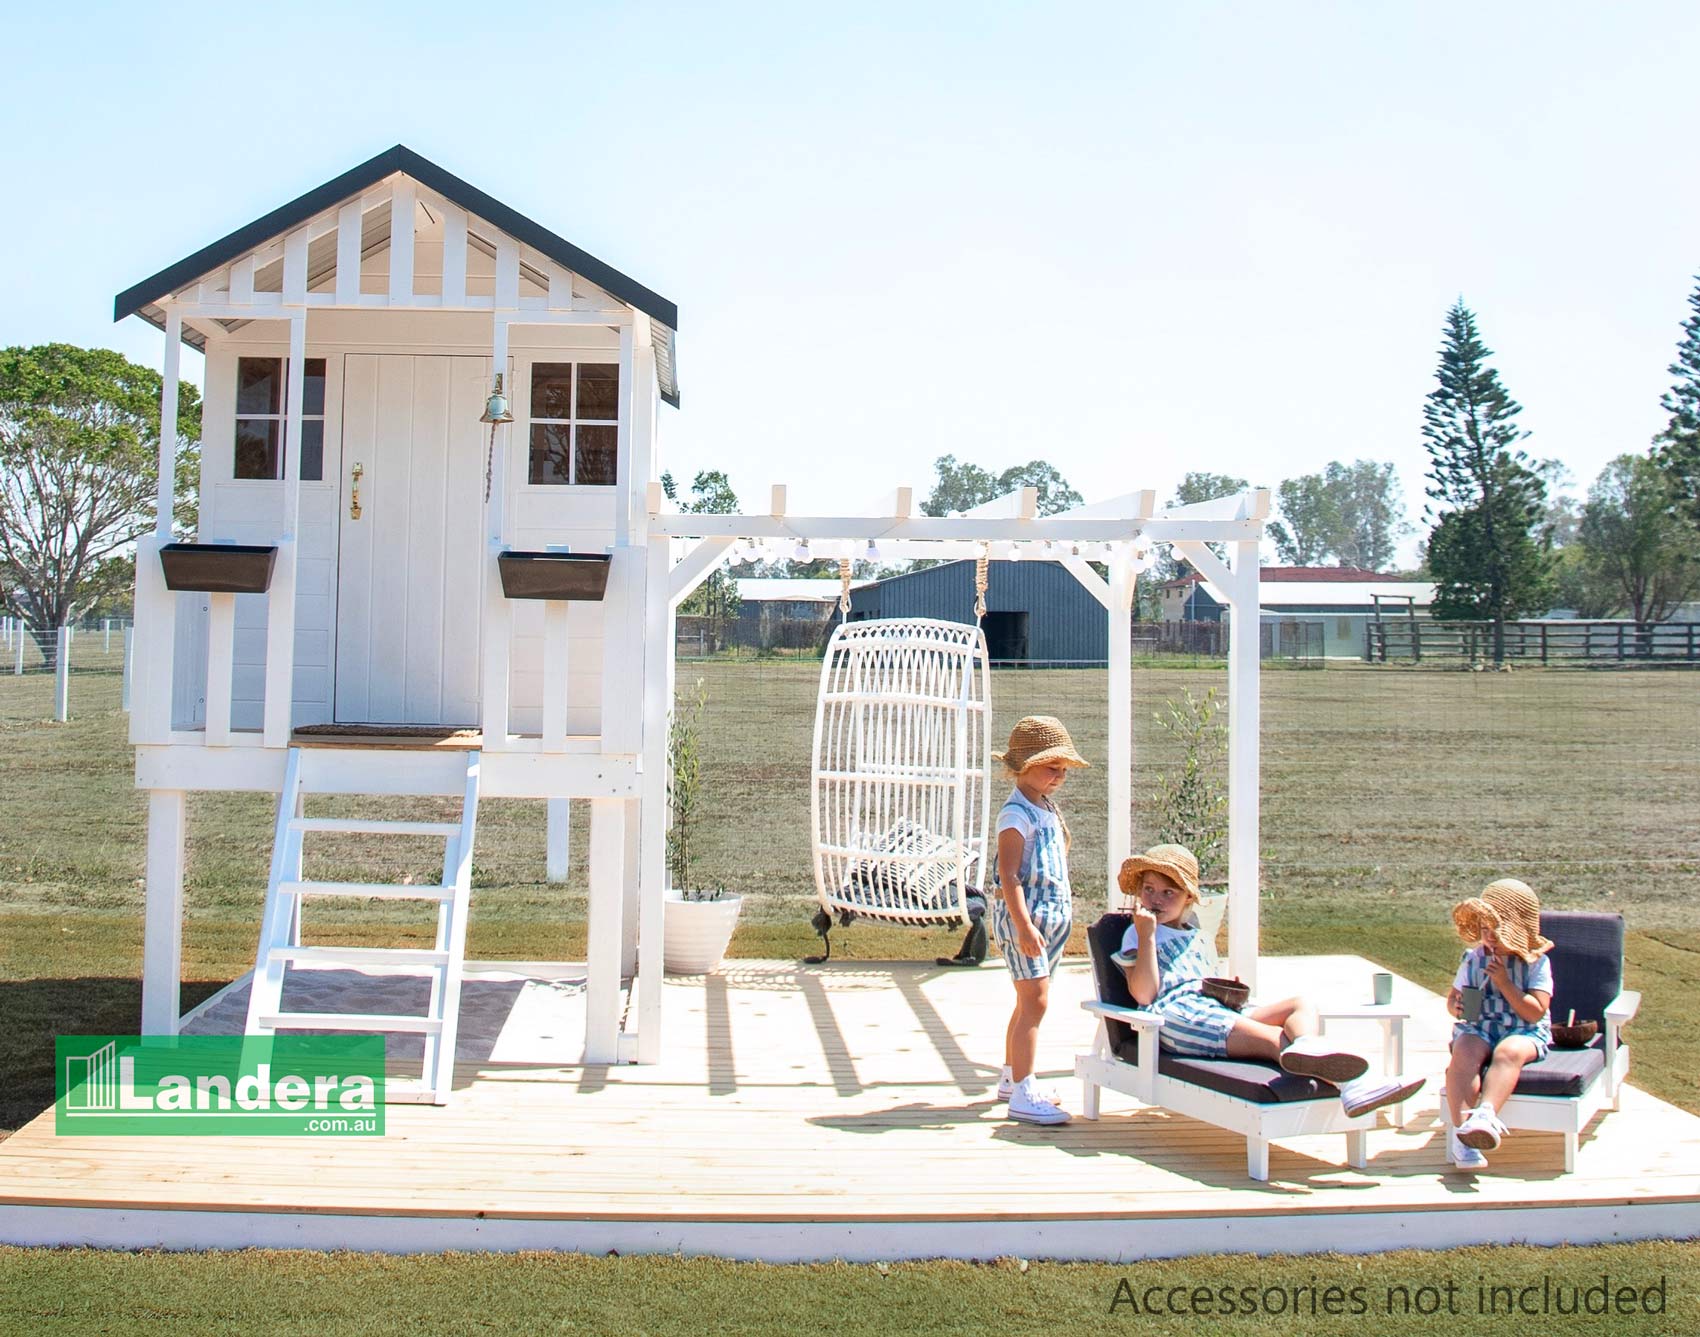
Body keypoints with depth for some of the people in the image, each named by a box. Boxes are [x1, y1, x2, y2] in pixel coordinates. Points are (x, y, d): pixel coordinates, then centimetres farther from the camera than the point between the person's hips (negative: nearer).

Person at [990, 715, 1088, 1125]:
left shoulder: (1047, 808, 15)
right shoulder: (1016, 814, -15)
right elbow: (1009, 876, -21)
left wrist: (1061, 913, 23)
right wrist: (1024, 926, -27)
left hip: (1052, 914, 10)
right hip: (1023, 913, -10)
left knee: (1029, 1003, 16)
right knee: (1035, 1001, -12)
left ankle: (1010, 1078, 28)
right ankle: (1022, 1095, -10)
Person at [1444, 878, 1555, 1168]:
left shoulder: (1536, 963, -1)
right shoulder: (1472, 958, 9)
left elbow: (1535, 1012, -10)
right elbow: (1453, 997, 17)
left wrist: (1504, 982, -16)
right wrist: (1455, 1006, -8)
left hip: (1525, 1032, -2)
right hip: (1478, 1028, 2)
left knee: (1509, 1051, -38)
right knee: (1464, 1052, -32)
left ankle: (1486, 1114, -53)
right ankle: (1462, 1127, -40)